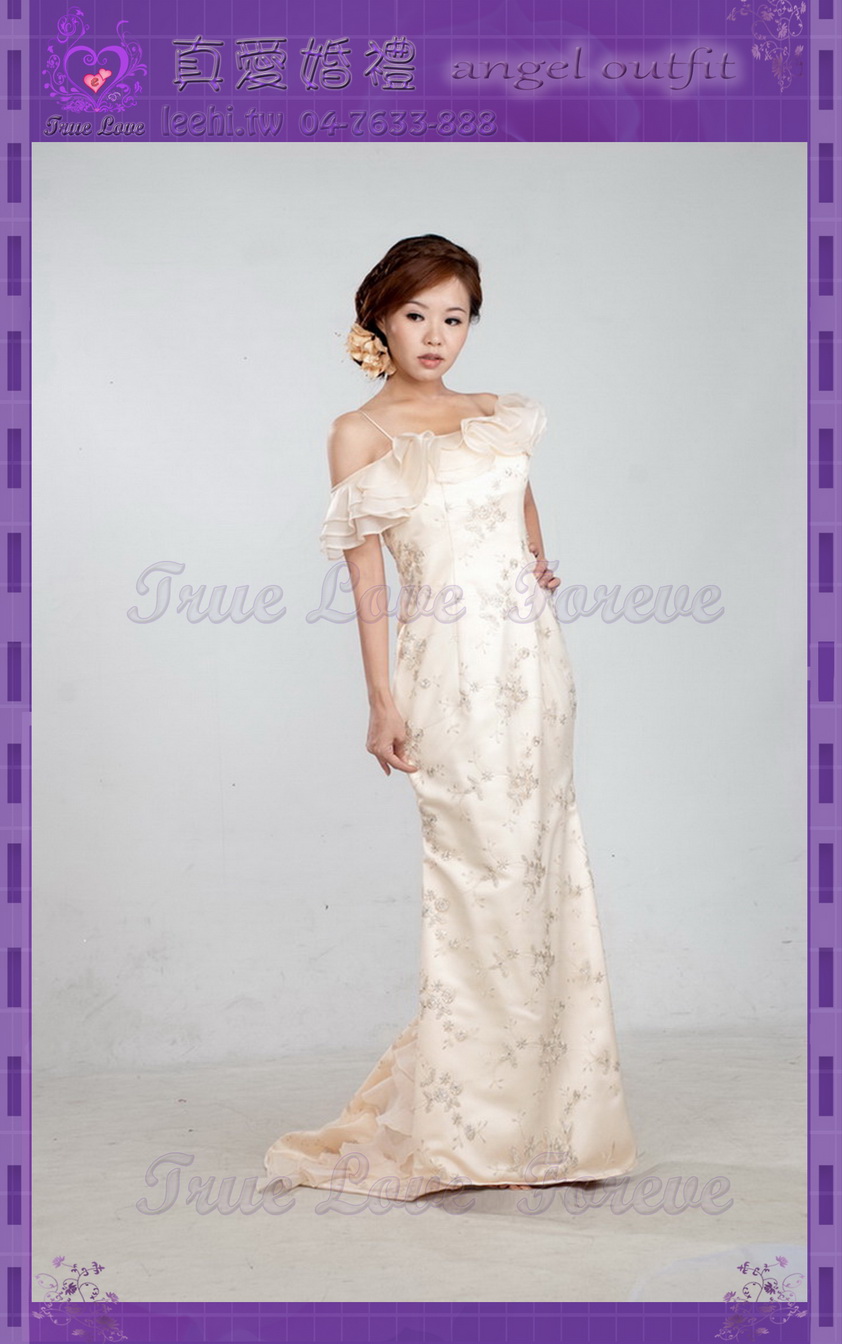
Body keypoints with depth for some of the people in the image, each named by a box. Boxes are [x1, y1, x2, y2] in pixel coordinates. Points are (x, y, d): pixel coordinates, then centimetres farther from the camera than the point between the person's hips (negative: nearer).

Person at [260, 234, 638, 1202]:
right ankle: (477, 1126, 8)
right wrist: (382, 701, -8)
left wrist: (539, 565, 11)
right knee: (485, 878, -5)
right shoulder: (360, 434, 1)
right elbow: (366, 579, -3)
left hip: (533, 658, 5)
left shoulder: (503, 416, 14)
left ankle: (544, 1113, 17)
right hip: (450, 667, -5)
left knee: (544, 873, 6)